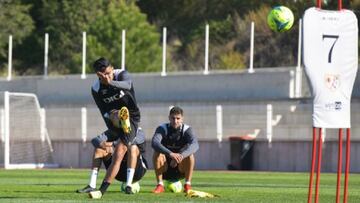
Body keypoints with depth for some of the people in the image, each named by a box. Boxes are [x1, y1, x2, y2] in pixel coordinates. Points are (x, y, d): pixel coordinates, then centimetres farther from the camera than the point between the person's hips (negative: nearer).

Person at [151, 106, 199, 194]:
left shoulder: (186, 129, -8)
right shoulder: (162, 129, -10)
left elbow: (195, 145, -28)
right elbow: (154, 143, -32)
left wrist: (181, 156, -46)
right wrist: (170, 154, -49)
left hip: (180, 169, 0)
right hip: (165, 169, 0)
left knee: (189, 155, -27)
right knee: (157, 154, -28)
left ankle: (187, 185, -17)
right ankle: (160, 185, -21)